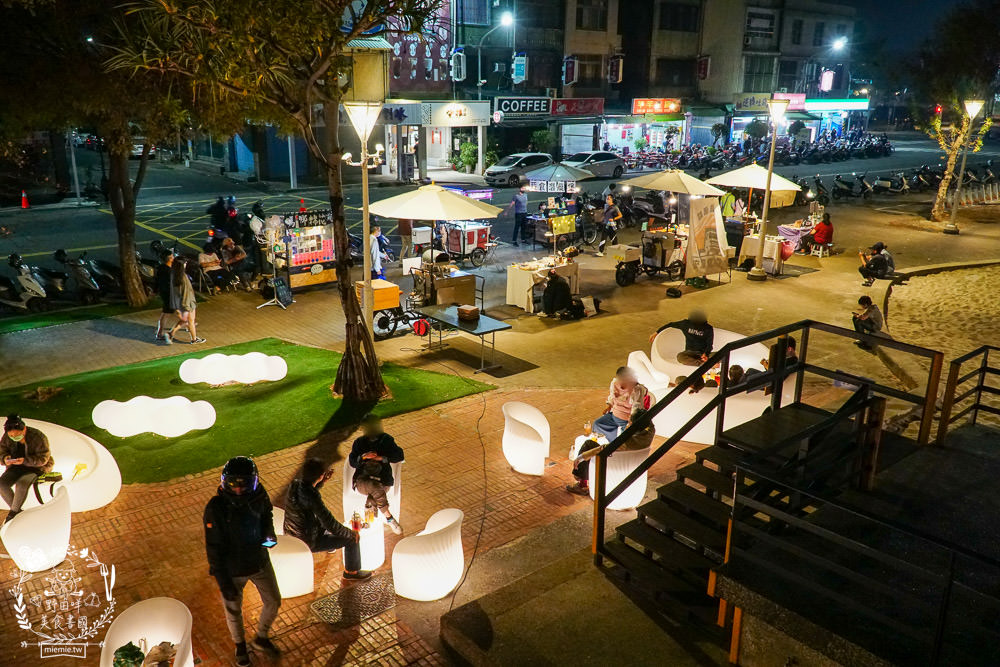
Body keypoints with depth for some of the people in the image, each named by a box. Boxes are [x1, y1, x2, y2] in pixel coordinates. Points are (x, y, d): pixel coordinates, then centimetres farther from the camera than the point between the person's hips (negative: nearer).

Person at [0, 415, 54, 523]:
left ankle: (13, 513, -10)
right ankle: (18, 512, -4)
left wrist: (24, 461, -35)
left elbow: (43, 458, -20)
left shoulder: (38, 437, -22)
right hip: (16, 467, 5)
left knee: (22, 484, -33)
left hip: (36, 467, -5)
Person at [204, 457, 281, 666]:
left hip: (260, 561, 4)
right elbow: (214, 550, -20)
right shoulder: (216, 509, -29)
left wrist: (268, 534, -12)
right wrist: (223, 583, -17)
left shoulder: (259, 496, -17)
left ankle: (261, 637, 47)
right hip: (233, 570, -4)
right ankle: (240, 644, 50)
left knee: (273, 602, 17)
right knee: (234, 609, 19)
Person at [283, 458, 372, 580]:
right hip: (307, 543, -8)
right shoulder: (311, 497, -34)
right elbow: (332, 526, -28)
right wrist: (351, 533, -12)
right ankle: (352, 571, 21)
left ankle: (329, 547, 58)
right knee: (352, 538, 2)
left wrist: (324, 480, 3)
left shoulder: (295, 484, -11)